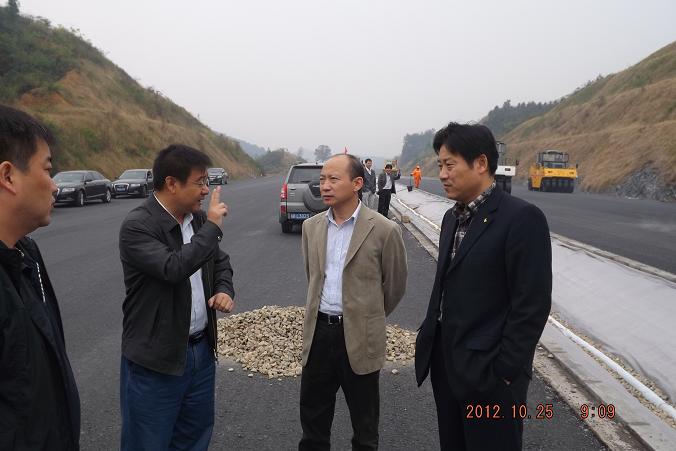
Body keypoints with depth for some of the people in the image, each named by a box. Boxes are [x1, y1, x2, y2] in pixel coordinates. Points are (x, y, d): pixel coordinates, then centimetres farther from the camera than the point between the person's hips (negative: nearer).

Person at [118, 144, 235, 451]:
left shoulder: (199, 219, 4)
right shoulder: (137, 226, -18)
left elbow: (220, 261, 17)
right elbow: (174, 268, -32)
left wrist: (225, 290, -3)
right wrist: (212, 227, -21)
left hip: (202, 350, 7)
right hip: (156, 359, -6)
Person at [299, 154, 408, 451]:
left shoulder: (384, 230, -13)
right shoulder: (311, 226, 3)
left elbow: (395, 285, 0)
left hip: (360, 336, -4)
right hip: (318, 331, 4)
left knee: (364, 424, 14)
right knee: (312, 416, 17)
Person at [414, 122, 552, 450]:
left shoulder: (521, 218, -16)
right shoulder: (453, 217, 9)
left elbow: (532, 305, -18)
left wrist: (504, 371, -16)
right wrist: (430, 343, 8)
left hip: (488, 373, -7)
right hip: (446, 365, 7)